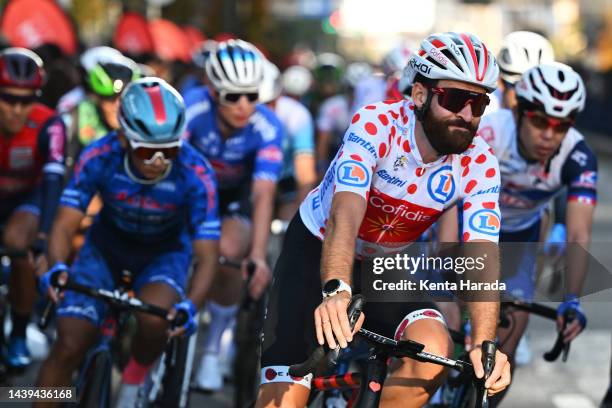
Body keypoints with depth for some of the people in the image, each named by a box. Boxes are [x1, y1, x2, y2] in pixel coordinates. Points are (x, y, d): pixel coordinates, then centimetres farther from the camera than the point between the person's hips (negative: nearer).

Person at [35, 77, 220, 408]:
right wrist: (56, 268, -46)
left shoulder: (195, 174, -30)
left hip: (164, 253, -1)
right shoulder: (99, 158, -28)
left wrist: (191, 305, -45)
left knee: (155, 321, -32)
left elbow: (206, 256, -26)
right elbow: (64, 227, -25)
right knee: (68, 346, -12)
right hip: (107, 247, 1)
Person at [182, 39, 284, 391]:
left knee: (228, 255, -25)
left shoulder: (268, 128, -29)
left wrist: (258, 256, -46)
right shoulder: (192, 108, -31)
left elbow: (264, 195, -34)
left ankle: (213, 351, -6)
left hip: (235, 199, -1)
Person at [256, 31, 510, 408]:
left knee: (433, 352, -27)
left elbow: (483, 257, -27)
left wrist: (484, 345, -44)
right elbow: (345, 217, -42)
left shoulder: (479, 165, -18)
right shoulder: (376, 125, -28)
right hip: (315, 252, -3)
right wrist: (336, 291, -60)